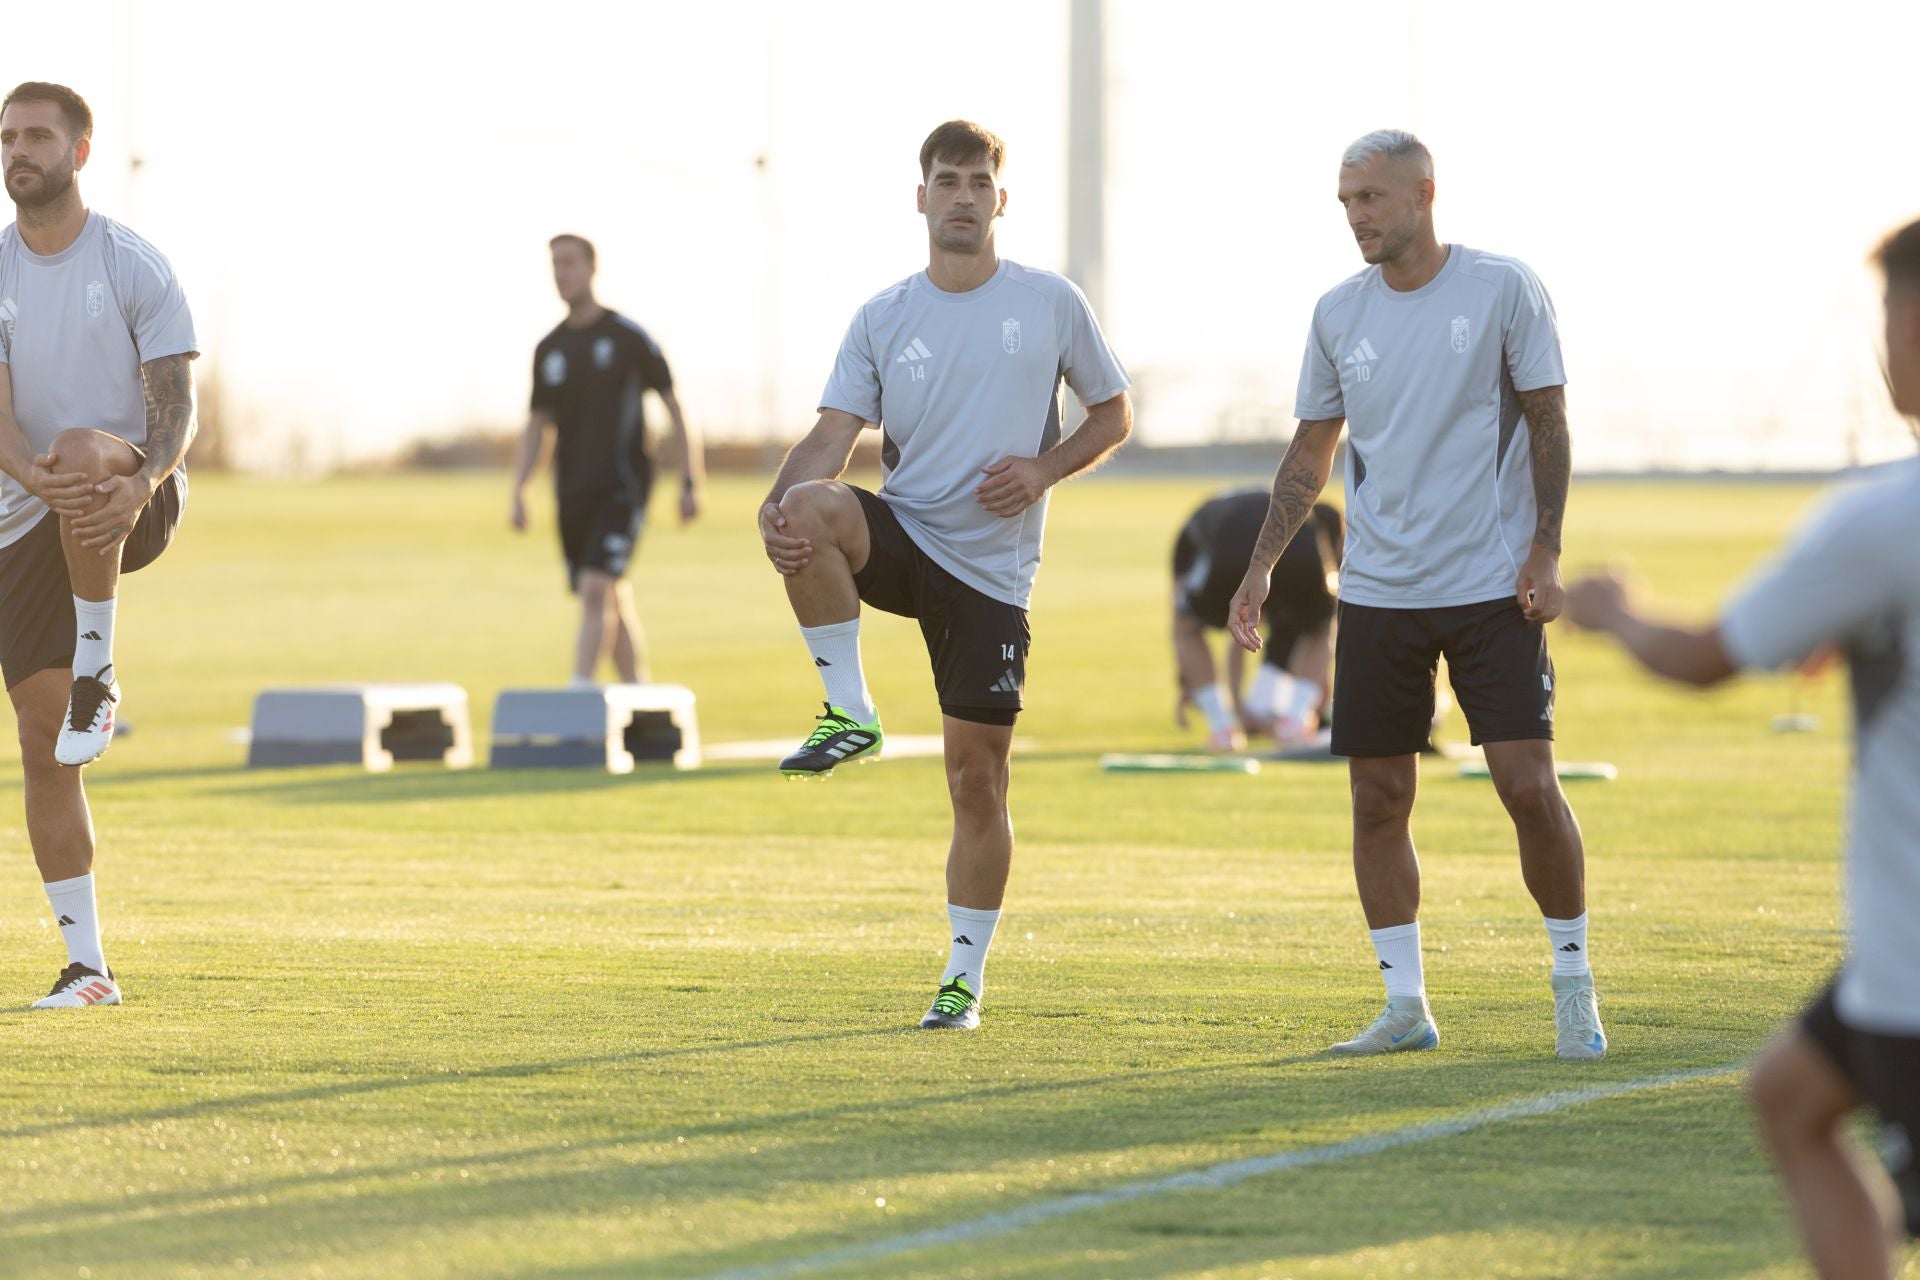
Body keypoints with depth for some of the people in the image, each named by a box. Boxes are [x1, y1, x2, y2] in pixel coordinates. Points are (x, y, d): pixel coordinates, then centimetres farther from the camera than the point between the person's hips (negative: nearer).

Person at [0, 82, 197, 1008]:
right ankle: (86, 966, 6)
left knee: (82, 448, -40)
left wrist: (140, 482, -29)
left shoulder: (134, 268, -2)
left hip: (135, 500, -3)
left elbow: (177, 402, -8)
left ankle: (96, 677, -24)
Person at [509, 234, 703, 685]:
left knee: (596, 590, -19)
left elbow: (675, 406, -1)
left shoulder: (628, 337, -4)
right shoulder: (549, 349, 10)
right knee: (615, 605, 11)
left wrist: (692, 483, -5)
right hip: (573, 491, 6)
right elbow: (538, 424, 15)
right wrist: (519, 489, 3)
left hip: (622, 485, -5)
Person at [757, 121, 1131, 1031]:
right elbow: (835, 435, -4)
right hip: (900, 538, 1)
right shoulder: (882, 319, 5)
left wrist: (1046, 469, -8)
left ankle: (966, 975, 12)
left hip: (992, 570, -1)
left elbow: (1113, 414, 12)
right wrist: (781, 502, -25)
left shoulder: (1051, 305, 3)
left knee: (978, 779, -1)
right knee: (808, 512, -34)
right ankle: (850, 712, -21)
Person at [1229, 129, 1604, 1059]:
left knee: (1529, 785, -9)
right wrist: (1261, 564, 6)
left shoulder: (1501, 288, -4)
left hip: (1492, 588, -4)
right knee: (1378, 799, 2)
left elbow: (1547, 420, -1)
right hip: (1376, 593, 4)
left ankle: (1573, 984, 7)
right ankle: (1405, 1006, 11)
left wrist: (1545, 551, -9)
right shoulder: (1338, 313, 6)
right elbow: (1311, 450, 14)